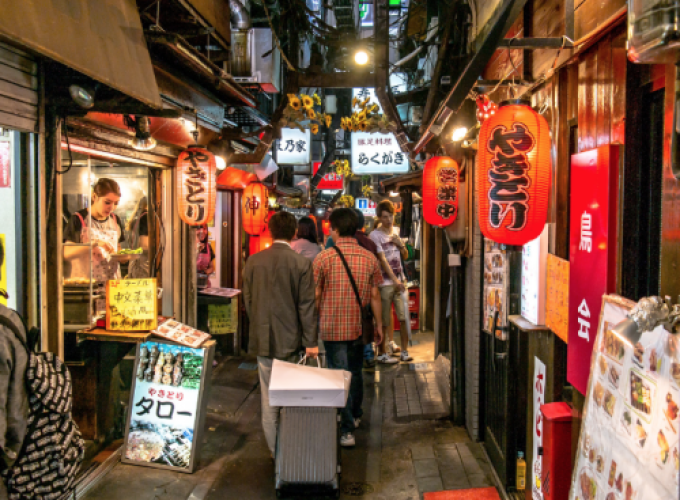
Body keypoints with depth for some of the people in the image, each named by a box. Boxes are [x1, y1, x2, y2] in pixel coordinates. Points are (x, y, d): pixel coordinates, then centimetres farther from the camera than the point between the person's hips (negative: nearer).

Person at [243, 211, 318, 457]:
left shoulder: (253, 261, 0)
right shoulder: (302, 263, -11)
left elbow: (248, 300, 8)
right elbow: (306, 305, -9)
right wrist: (310, 341, -4)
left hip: (262, 339, 3)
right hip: (290, 339, -3)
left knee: (268, 396, 10)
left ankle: (275, 449, 20)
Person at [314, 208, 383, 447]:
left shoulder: (323, 258, -11)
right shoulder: (369, 258, -2)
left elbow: (315, 296, -6)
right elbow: (375, 295, 2)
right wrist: (379, 325, 11)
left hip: (332, 328, -3)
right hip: (358, 327, 4)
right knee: (355, 373, 21)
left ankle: (347, 429, 1)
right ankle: (355, 415, 39)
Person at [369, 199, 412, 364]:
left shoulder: (396, 231, 13)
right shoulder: (375, 235, -6)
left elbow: (405, 255, 18)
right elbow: (382, 260, -11)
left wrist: (400, 243, -2)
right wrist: (395, 280, -14)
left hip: (399, 281, 5)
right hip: (385, 283, -5)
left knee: (404, 317, 3)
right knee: (384, 320, 0)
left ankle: (404, 351, 13)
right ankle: (382, 353, 10)